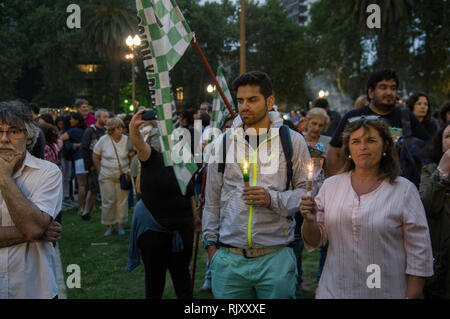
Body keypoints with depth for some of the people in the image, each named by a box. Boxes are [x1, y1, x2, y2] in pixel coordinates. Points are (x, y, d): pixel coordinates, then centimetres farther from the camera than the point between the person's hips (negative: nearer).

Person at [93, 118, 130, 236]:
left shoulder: (126, 140, -4)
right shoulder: (103, 140, -7)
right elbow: (95, 157, 3)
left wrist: (129, 171, 2)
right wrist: (100, 172, 2)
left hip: (123, 176, 1)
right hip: (107, 176, -1)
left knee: (122, 200, 3)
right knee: (108, 201, 1)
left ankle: (120, 225, 14)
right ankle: (109, 226, 12)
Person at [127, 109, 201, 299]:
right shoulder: (152, 158, -6)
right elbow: (139, 145, -28)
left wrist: (195, 216, 27)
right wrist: (134, 129, -48)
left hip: (182, 227, 5)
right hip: (154, 229, -4)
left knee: (182, 274, 11)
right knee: (155, 278, 5)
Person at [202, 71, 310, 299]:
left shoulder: (292, 141, 3)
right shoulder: (223, 142, 9)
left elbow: (307, 192, 2)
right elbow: (212, 199, 14)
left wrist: (272, 199, -14)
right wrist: (210, 241, 9)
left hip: (276, 257, -1)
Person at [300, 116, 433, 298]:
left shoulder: (405, 190, -7)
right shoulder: (331, 185, 2)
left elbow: (419, 255, -6)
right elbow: (315, 241, 5)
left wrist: (411, 296, -10)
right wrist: (310, 221, -14)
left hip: (385, 292, -2)